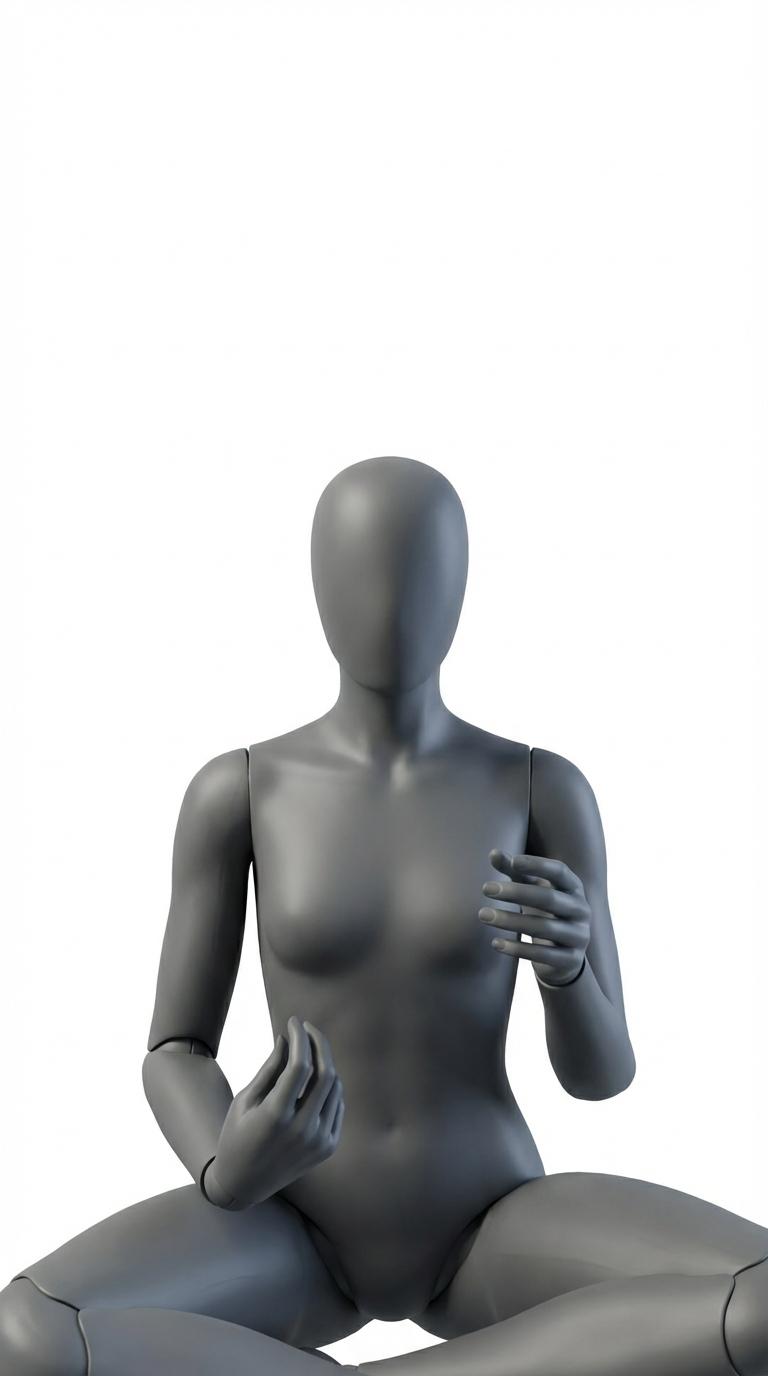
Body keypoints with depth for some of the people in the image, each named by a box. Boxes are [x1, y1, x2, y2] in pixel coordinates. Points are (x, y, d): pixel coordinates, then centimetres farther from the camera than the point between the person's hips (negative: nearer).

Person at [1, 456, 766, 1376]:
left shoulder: (547, 792, -5)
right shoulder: (234, 792, -5)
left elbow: (600, 1072, -3)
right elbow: (174, 1057, -2)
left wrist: (567, 962, -27)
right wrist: (228, 1175, -27)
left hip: (492, 1237, 1)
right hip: (298, 1237, 0)